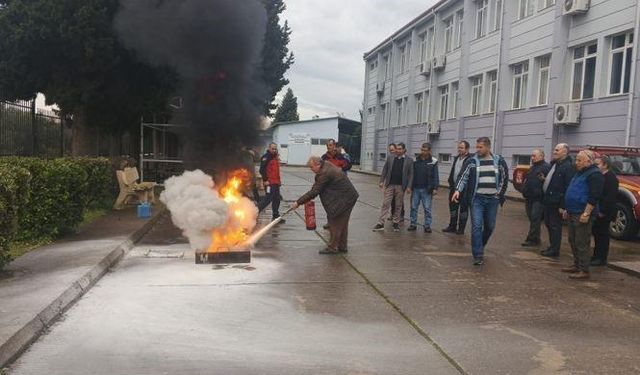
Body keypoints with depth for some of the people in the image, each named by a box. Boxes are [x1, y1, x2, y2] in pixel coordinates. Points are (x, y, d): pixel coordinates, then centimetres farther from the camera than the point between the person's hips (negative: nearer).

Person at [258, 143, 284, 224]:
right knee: (268, 199, -12)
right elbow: (262, 170, -19)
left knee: (277, 200, 12)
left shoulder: (275, 157, 18)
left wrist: (279, 180, 21)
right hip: (269, 183, -9)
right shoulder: (266, 157, -11)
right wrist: (265, 180, -20)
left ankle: (276, 216, 20)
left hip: (276, 183, 9)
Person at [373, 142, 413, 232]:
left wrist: (409, 186, -7)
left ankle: (396, 223, 19)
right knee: (385, 204, -1)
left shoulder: (409, 160, 0)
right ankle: (380, 223, -1)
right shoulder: (390, 158, 4)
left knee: (398, 206, 8)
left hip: (401, 186, -1)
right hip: (389, 185, 1)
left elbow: (411, 174, -1)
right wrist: (381, 181, -1)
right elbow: (385, 170, 7)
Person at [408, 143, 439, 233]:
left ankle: (427, 225, 10)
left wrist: (435, 188, -8)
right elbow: (411, 174, 8)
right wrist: (410, 186, 4)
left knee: (427, 208, 2)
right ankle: (413, 224, 16)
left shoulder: (433, 161, -2)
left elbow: (436, 176, -2)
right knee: (414, 207, 7)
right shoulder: (415, 160, 6)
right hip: (415, 188, 3)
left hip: (426, 189, -3)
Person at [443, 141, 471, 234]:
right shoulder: (456, 158, 14)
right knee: (453, 206, 13)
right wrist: (450, 182, 15)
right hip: (454, 186, 8)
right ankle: (452, 226, 24)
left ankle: (461, 228, 11)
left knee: (463, 208, 3)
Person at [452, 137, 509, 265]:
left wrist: (499, 193, 6)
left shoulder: (499, 161, 2)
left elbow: (504, 178, 11)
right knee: (476, 226, -9)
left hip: (493, 199, 2)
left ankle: (479, 247, 35)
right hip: (477, 198, -2)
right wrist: (458, 190, -19)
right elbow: (464, 177, -4)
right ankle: (478, 255, -5)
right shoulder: (471, 161, -1)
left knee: (490, 226, 11)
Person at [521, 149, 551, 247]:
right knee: (532, 218, 11)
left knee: (535, 218, -10)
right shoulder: (532, 167, 21)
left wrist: (544, 179, -32)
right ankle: (536, 239, 19)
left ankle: (532, 239, -9)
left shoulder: (546, 167, -7)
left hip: (538, 198, -9)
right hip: (529, 197, 9)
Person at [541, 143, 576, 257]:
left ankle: (554, 249, 7)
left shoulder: (568, 166, -16)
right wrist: (544, 178, 9)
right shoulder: (554, 164, 14)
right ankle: (552, 247, 27)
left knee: (555, 226, -1)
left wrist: (562, 205, -24)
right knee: (549, 224, 16)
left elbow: (568, 187, -22)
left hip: (556, 202, -10)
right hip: (548, 200, 10)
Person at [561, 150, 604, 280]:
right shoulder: (580, 173, 18)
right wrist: (567, 209, 22)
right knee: (573, 241, 15)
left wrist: (586, 214, -23)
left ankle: (584, 271, -1)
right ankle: (577, 265, 26)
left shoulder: (594, 174, -13)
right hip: (573, 213, 10)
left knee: (582, 243, -6)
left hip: (582, 214, -10)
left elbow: (594, 197, -20)